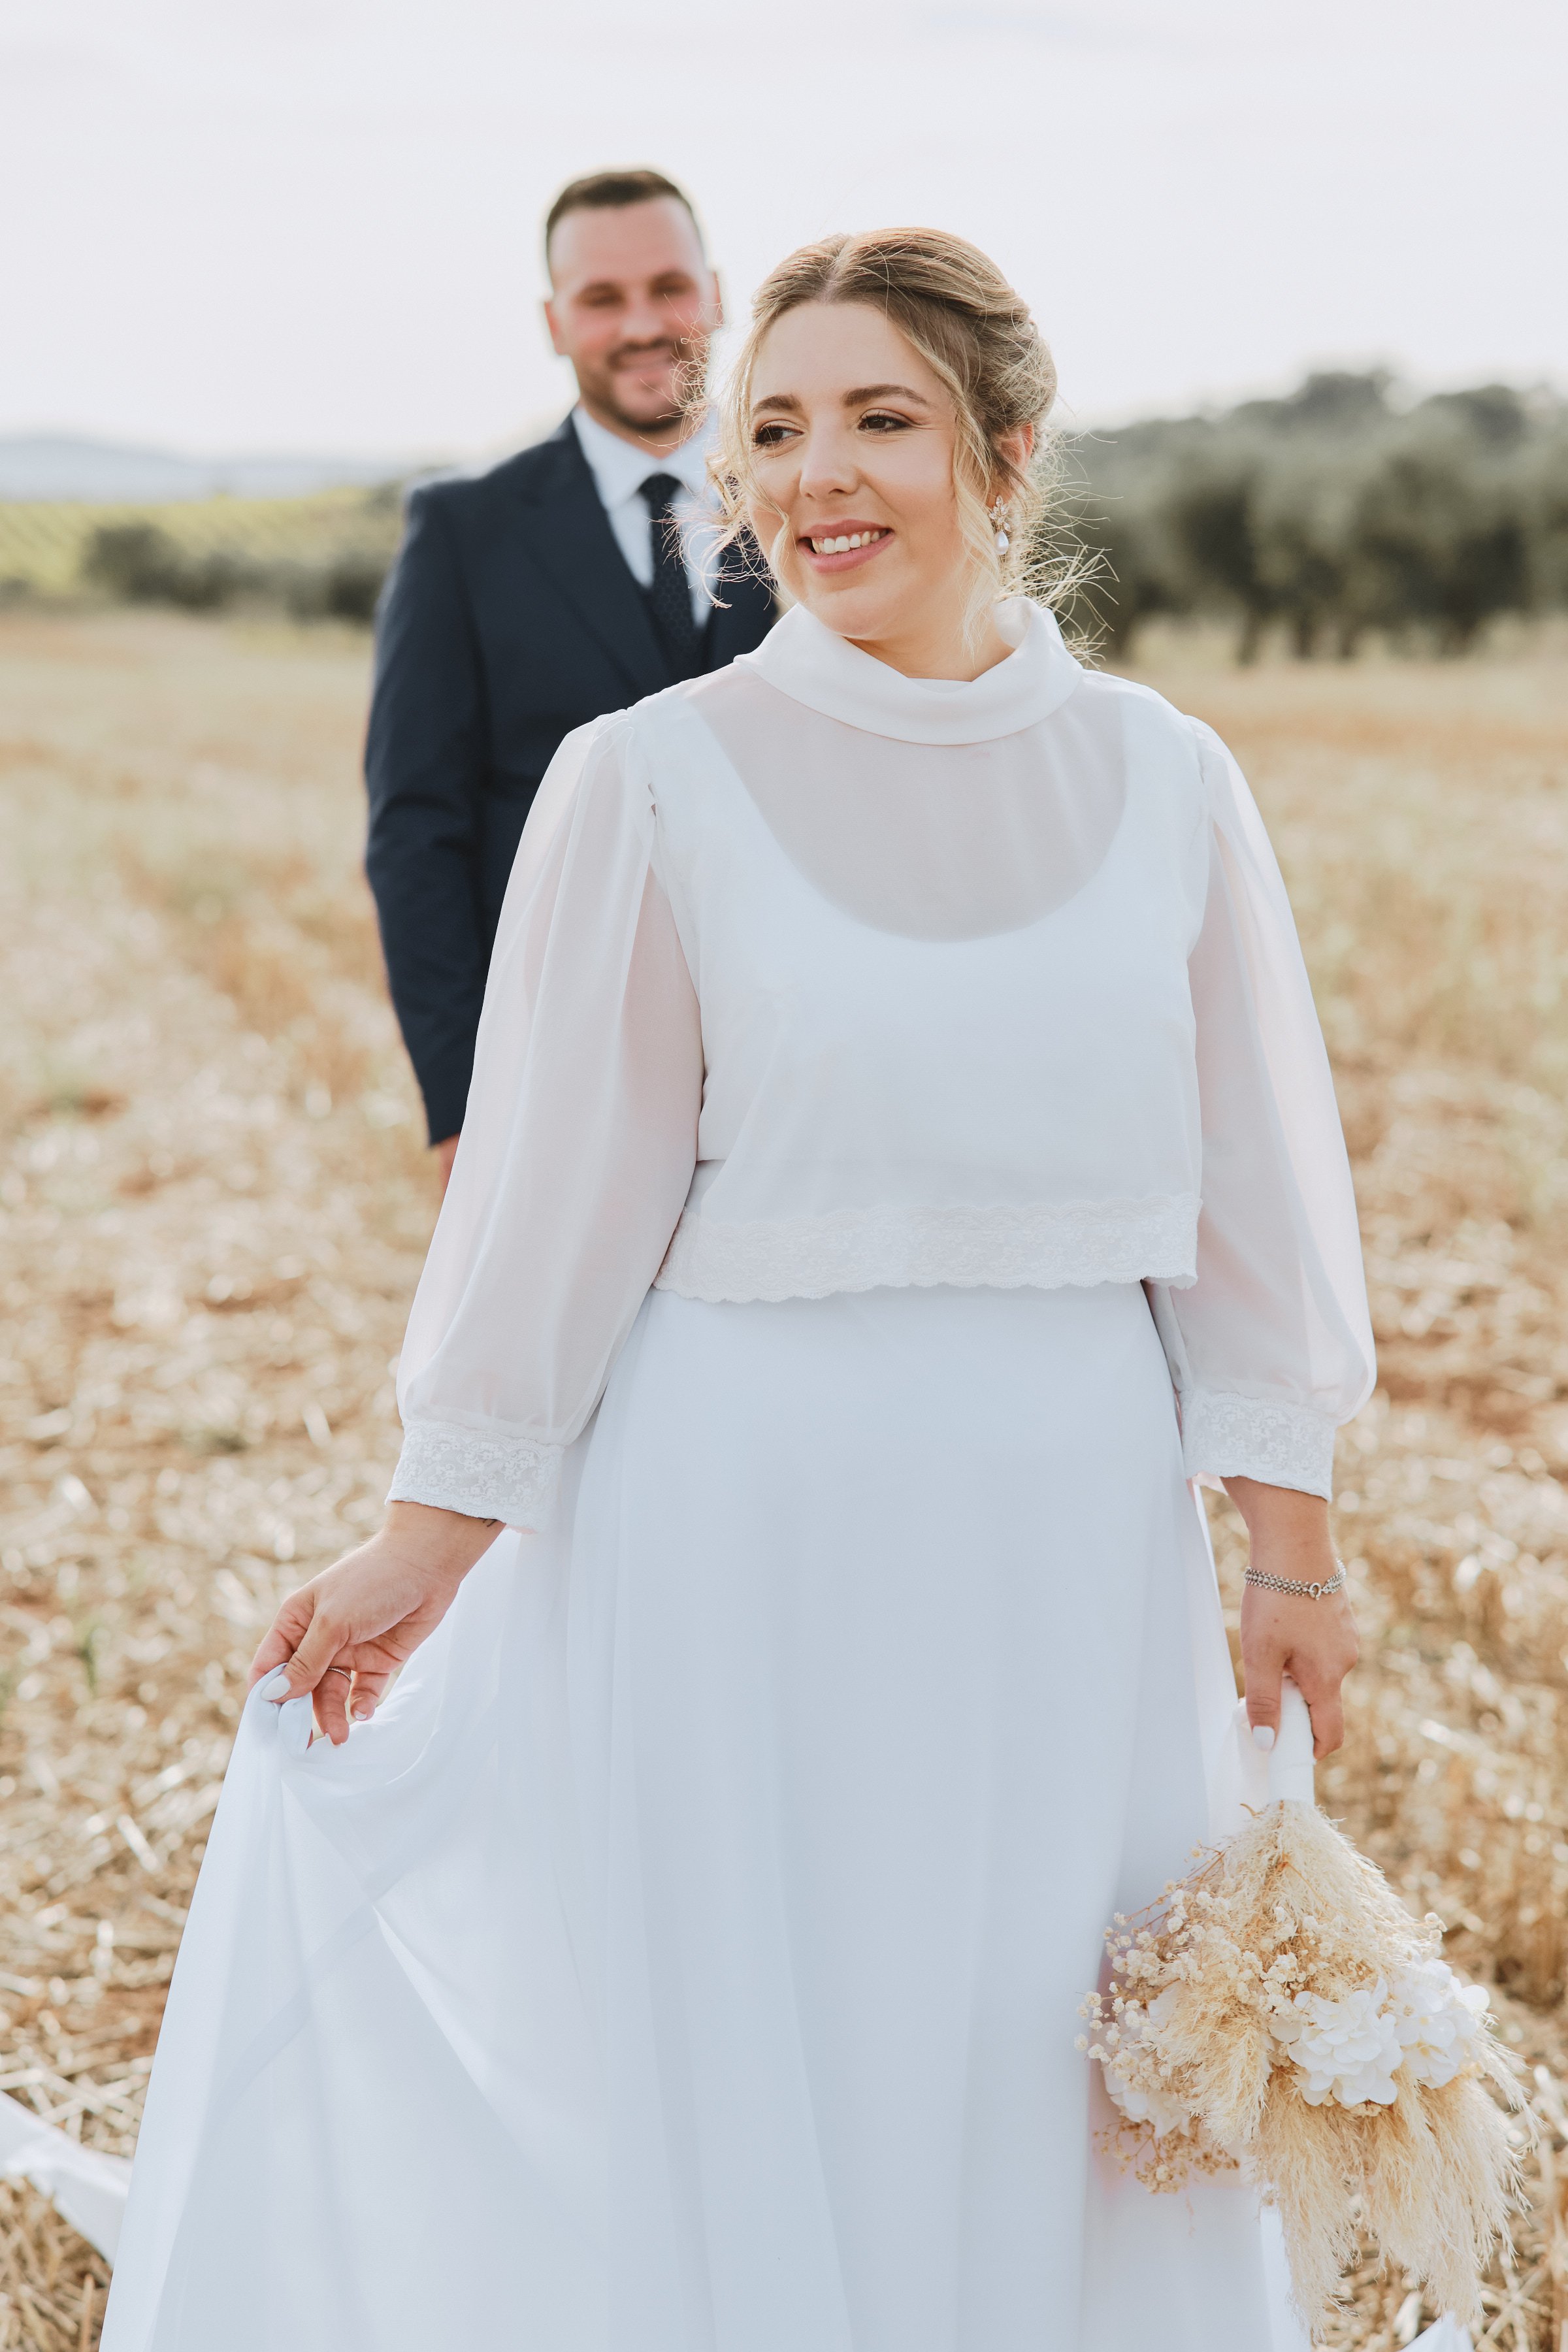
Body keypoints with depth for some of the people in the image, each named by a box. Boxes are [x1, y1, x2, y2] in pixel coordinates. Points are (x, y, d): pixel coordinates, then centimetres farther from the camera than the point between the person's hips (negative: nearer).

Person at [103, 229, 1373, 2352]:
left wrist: (1290, 1553, 5)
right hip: (748, 1521, -2)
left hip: (1069, 1528, 3)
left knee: (1062, 2085, 12)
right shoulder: (653, 784, -6)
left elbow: (1247, 1169, 6)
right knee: (747, 2077, 8)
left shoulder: (1163, 784, 2)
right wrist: (429, 1540, -3)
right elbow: (564, 1175, -3)